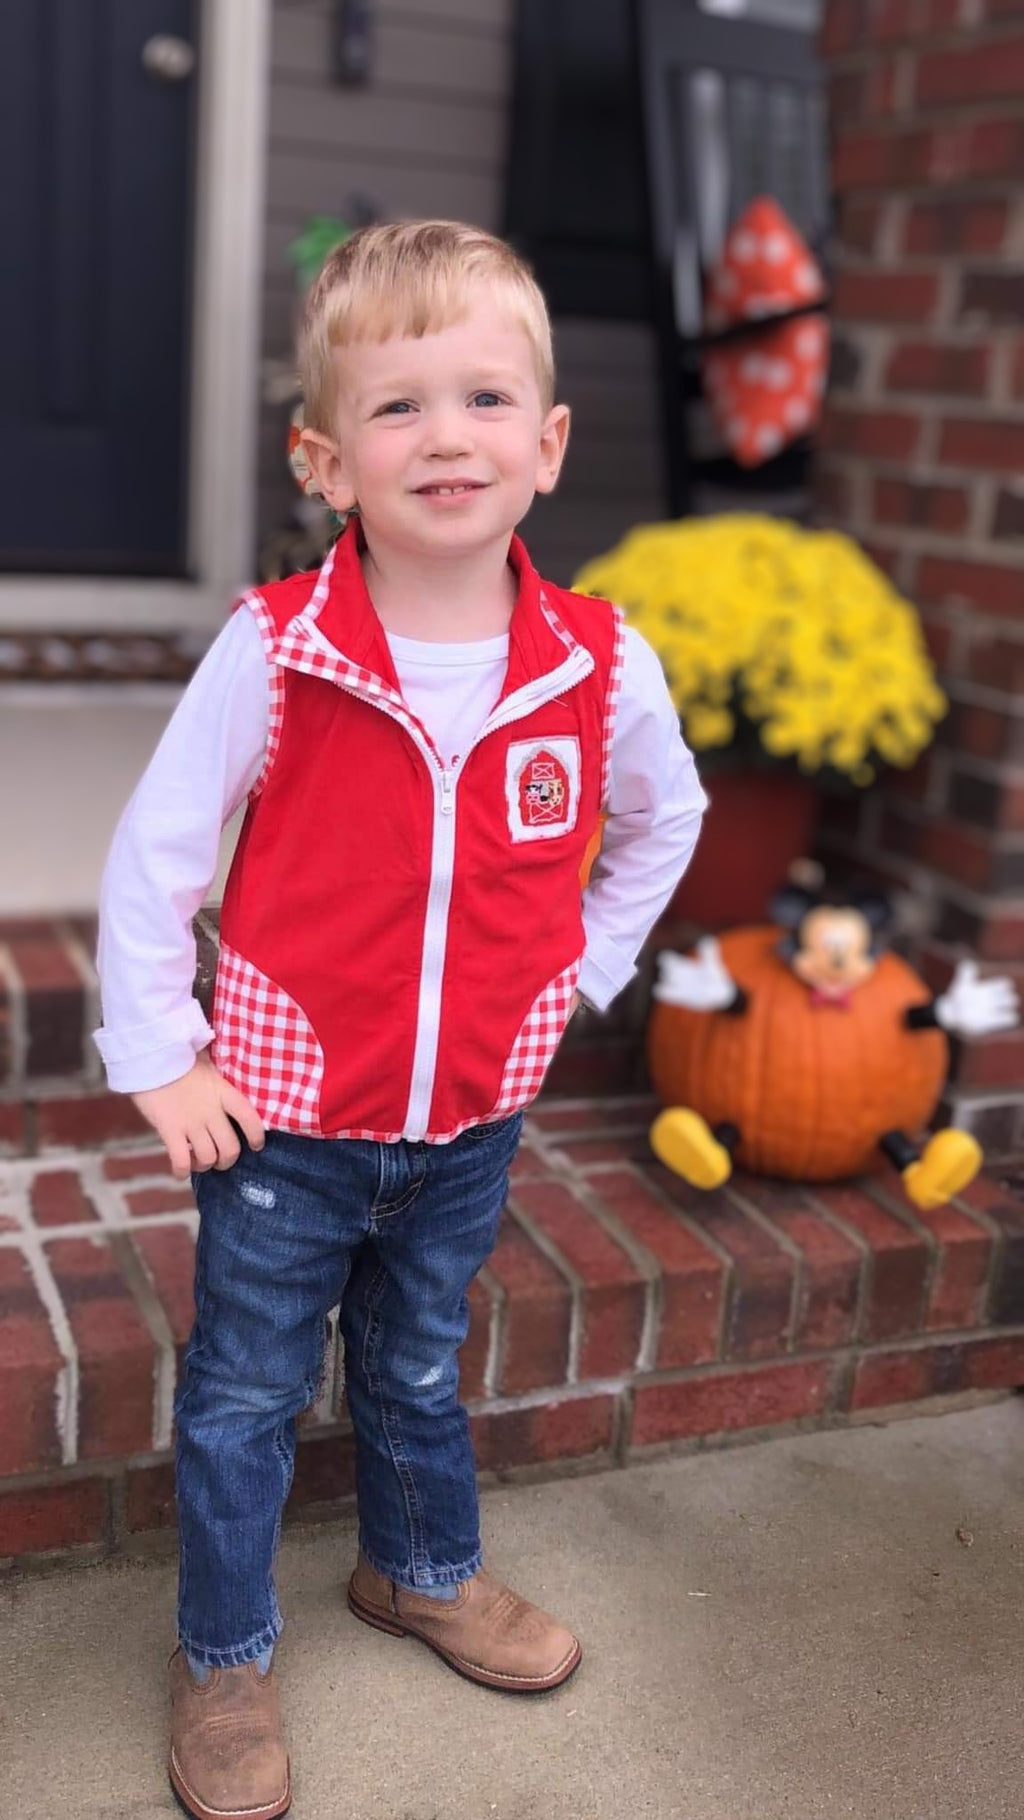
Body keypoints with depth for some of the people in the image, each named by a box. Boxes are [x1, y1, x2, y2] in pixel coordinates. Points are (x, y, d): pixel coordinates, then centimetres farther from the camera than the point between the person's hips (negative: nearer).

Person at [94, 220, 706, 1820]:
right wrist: (159, 1060, -8)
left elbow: (664, 820, 10)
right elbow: (152, 853, -9)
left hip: (472, 1122, 3)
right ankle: (223, 1657, 36)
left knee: (419, 1368, 25)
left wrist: (578, 974, 5)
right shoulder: (274, 651, -18)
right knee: (244, 1398, 13)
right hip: (285, 1120, -2)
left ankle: (426, 1571, 52)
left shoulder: (602, 665, -11)